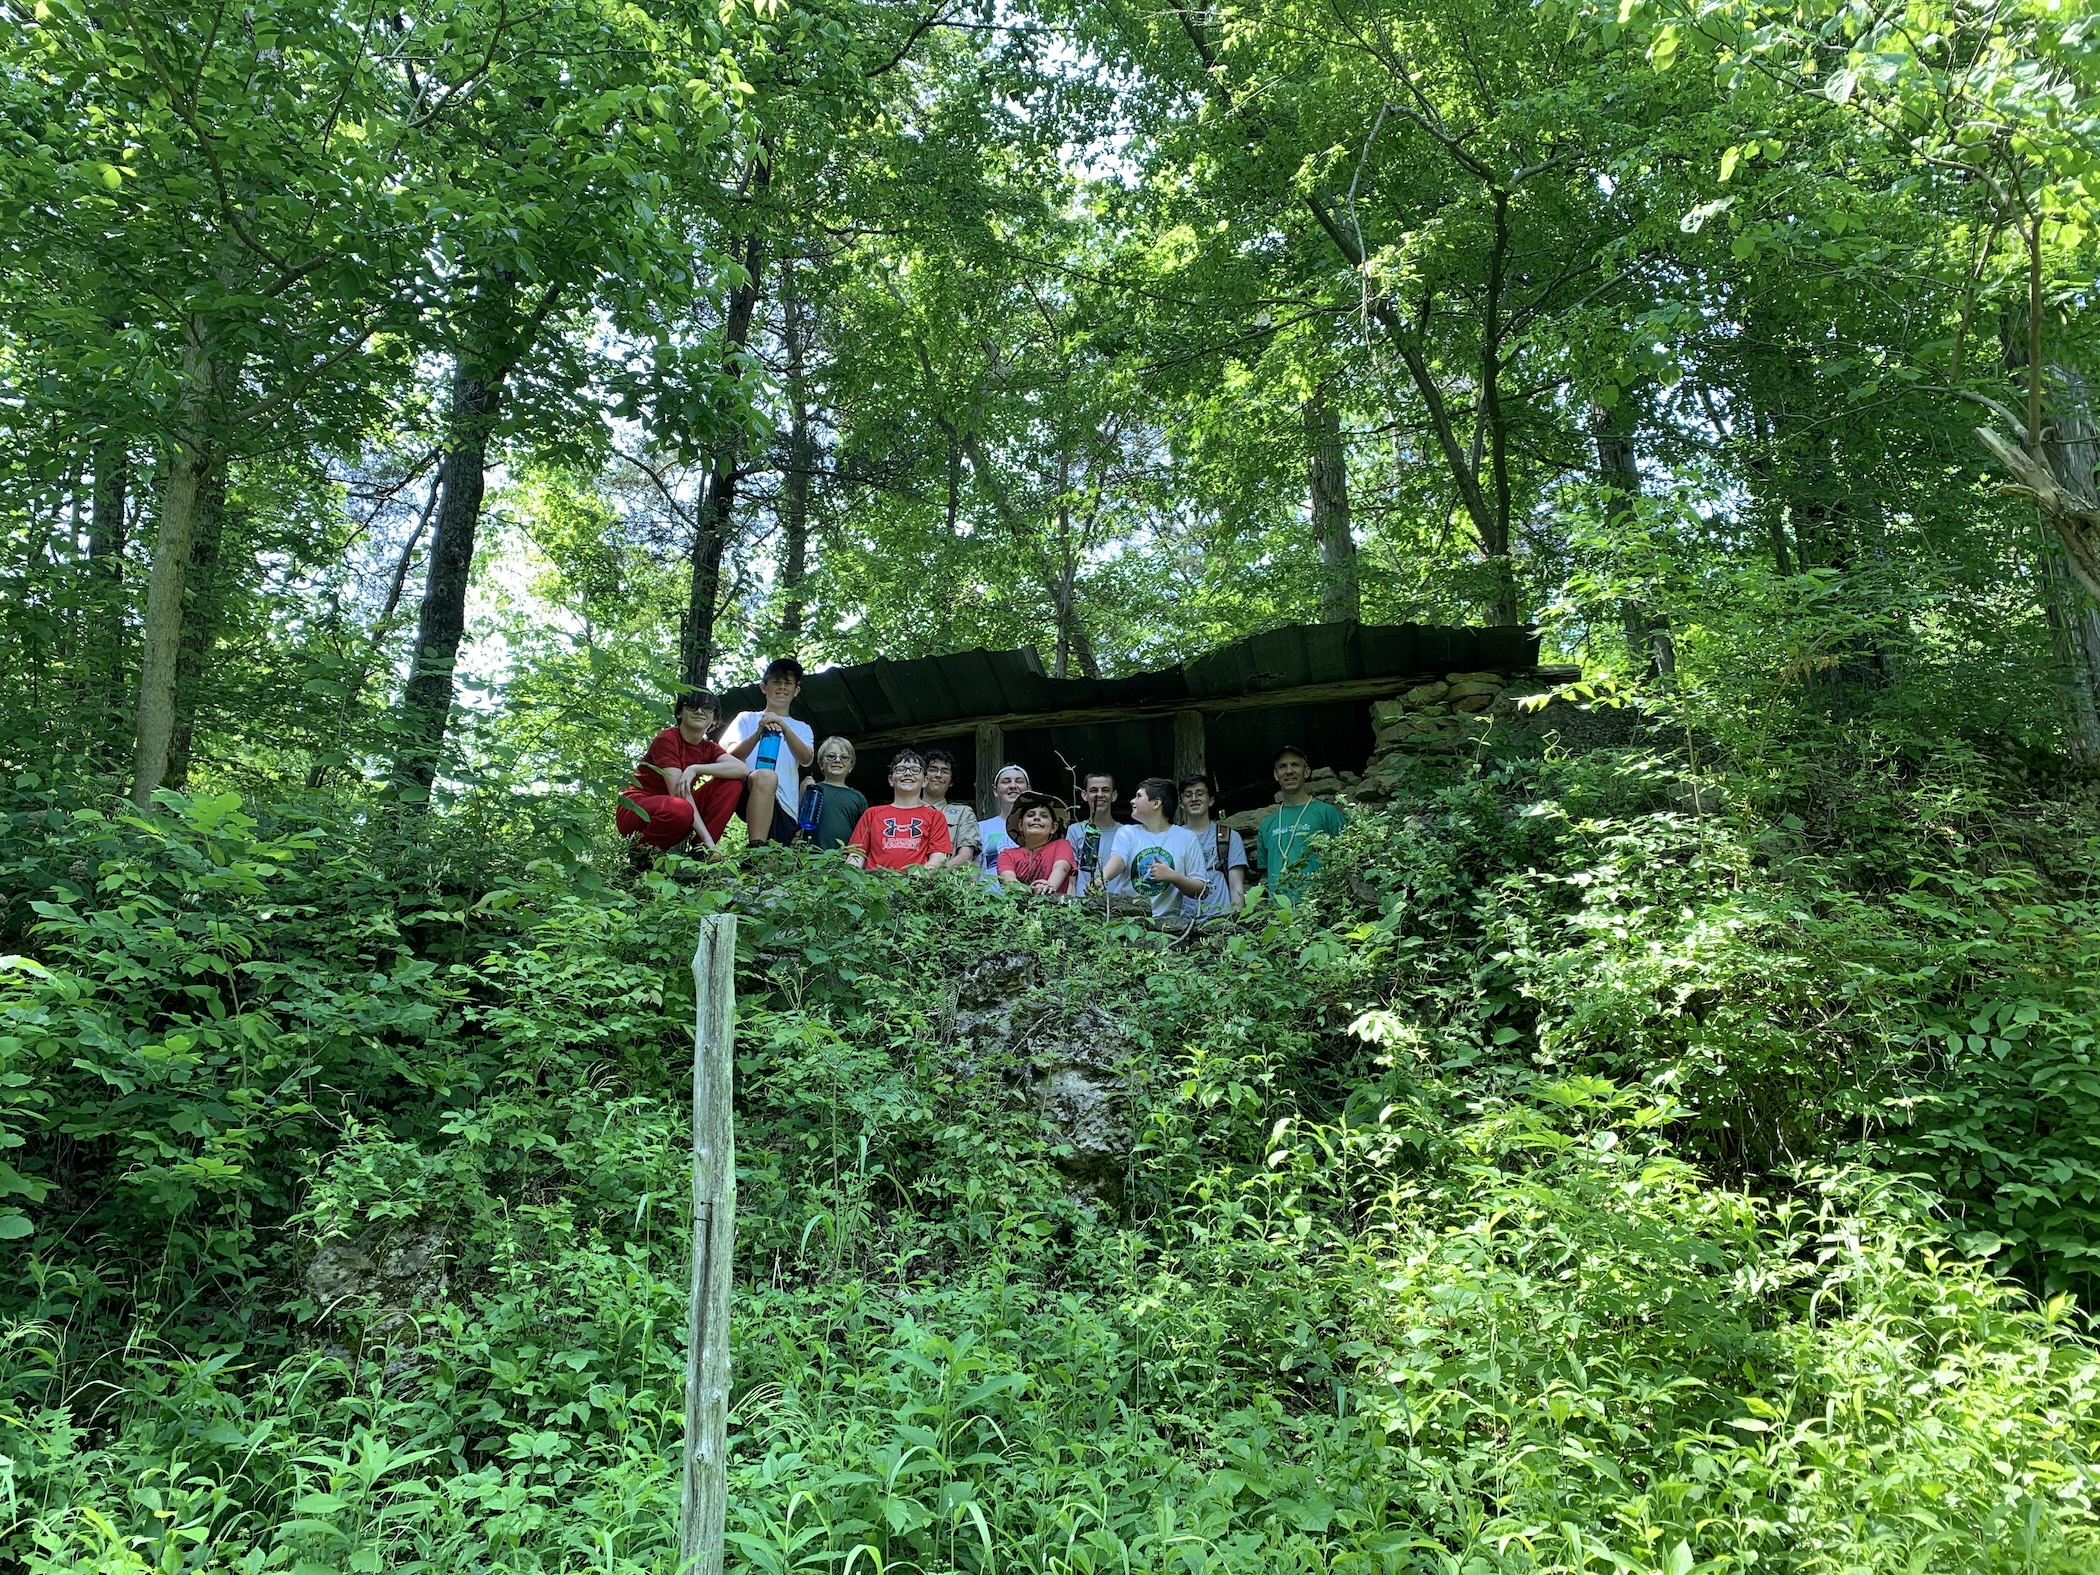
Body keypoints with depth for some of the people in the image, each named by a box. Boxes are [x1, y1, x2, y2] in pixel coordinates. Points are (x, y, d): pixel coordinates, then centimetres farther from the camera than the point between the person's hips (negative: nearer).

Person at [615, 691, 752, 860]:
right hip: (637, 809, -6)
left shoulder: (708, 748, 6)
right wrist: (708, 840, -32)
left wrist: (695, 769, -30)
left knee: (732, 783, -10)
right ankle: (640, 855, -11)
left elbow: (742, 769, -15)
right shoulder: (667, 739, -14)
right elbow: (679, 791, -24)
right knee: (679, 810, -41)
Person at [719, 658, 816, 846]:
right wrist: (758, 733, -14)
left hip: (784, 807, 3)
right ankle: (756, 850, -47)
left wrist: (783, 726, -14)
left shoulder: (802, 729, 25)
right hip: (746, 792, -3)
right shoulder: (747, 718, 20)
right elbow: (731, 756, 3)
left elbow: (806, 758, 1)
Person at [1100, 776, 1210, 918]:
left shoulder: (1186, 837, 8)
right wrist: (1101, 878, -30)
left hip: (1166, 920, -1)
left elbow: (1202, 891, 7)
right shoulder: (1127, 833, 12)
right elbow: (1118, 859, -9)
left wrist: (1173, 876, -10)